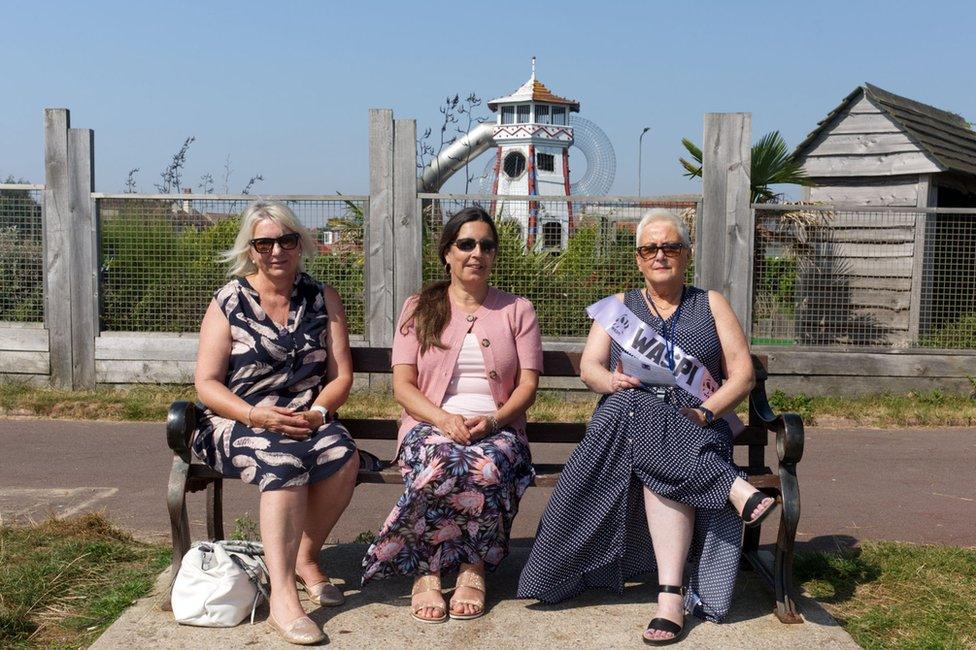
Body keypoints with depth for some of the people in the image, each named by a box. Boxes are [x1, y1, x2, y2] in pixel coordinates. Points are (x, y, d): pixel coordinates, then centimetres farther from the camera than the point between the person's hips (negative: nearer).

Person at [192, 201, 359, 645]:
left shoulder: (322, 299, 9)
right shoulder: (228, 302, 3)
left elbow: (341, 375, 5)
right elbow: (207, 384, -3)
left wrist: (315, 412, -16)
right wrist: (257, 415, -19)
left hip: (307, 421, 3)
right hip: (239, 422, -2)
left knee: (343, 456, -29)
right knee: (285, 461, -34)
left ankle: (304, 557, -4)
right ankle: (282, 597, -35)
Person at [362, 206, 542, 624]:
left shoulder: (517, 310, 16)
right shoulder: (419, 308, 14)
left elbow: (528, 385, 6)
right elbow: (402, 385, 3)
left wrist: (493, 420, -15)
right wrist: (443, 418, -17)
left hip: (497, 428, 1)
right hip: (431, 424, 0)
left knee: (488, 470, -36)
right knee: (441, 466, -37)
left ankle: (473, 568, -16)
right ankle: (427, 573, -21)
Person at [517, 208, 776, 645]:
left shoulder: (711, 305, 16)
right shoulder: (620, 306, 19)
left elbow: (743, 375, 6)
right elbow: (589, 367, 7)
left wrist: (707, 411, -12)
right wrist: (612, 382, -17)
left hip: (695, 426, -1)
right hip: (628, 418, 1)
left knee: (662, 464, -36)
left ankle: (671, 596, -41)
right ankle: (737, 490, -35)